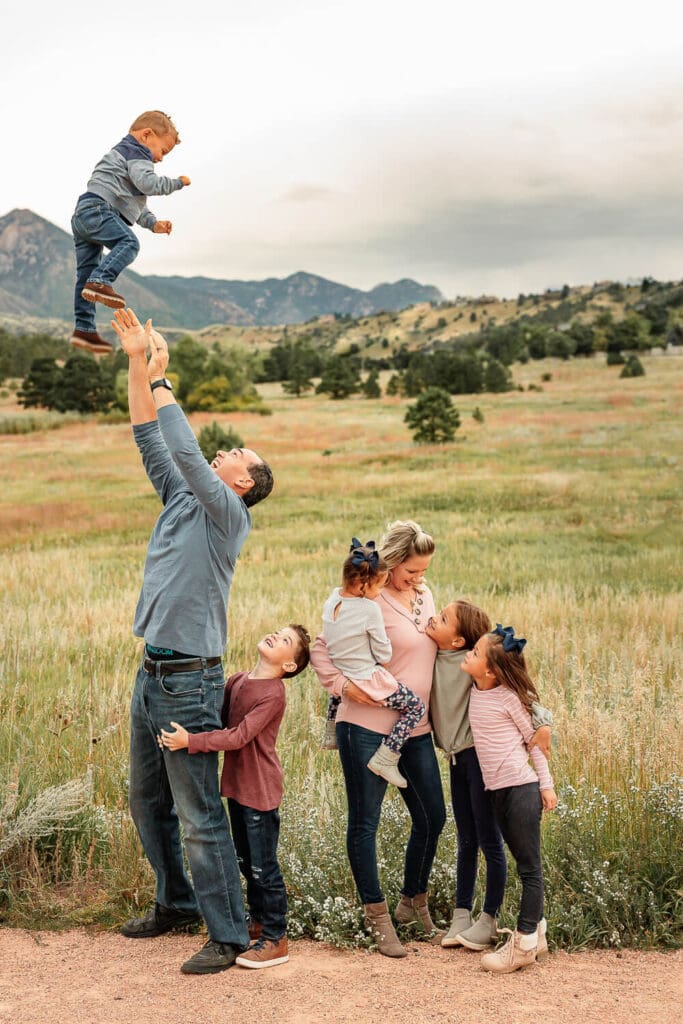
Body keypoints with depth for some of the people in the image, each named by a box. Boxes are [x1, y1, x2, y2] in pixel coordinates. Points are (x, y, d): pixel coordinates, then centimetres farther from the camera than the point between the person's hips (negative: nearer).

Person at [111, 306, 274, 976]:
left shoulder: (227, 513, -9)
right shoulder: (181, 500, 12)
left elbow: (186, 453, -21)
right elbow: (152, 442, 11)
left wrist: (160, 379, -15)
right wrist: (137, 363, 5)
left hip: (189, 681, -9)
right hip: (150, 675, 9)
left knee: (199, 815, -5)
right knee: (147, 802, 18)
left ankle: (227, 935, 4)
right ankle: (176, 904, 33)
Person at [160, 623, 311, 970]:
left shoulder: (273, 694, -19)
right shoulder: (236, 681, 5)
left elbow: (239, 736, -26)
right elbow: (221, 722, 14)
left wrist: (190, 741, -28)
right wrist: (181, 734, -1)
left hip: (261, 790, -8)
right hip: (236, 785, 8)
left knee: (263, 866, 1)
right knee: (245, 860, 19)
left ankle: (275, 939, 12)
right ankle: (258, 921, 35)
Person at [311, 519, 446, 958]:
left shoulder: (425, 594, 10)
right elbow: (321, 649, -11)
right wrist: (344, 686, -22)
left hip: (415, 729, 7)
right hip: (368, 728, -7)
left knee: (432, 819, 11)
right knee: (365, 823, 2)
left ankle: (414, 903, 31)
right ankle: (378, 917, 15)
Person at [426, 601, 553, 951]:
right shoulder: (434, 659, 3)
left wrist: (541, 722, -33)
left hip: (479, 754, -7)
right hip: (457, 758, 7)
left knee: (489, 841, 3)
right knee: (466, 842, 15)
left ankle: (489, 919, 14)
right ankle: (461, 915, 24)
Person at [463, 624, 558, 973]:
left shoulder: (509, 696, -11)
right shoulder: (475, 692, 8)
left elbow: (534, 739, -5)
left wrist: (546, 785, -5)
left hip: (522, 788, -8)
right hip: (497, 791, 8)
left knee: (529, 866, 0)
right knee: (523, 864, 15)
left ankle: (524, 943, 3)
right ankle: (536, 933, 24)